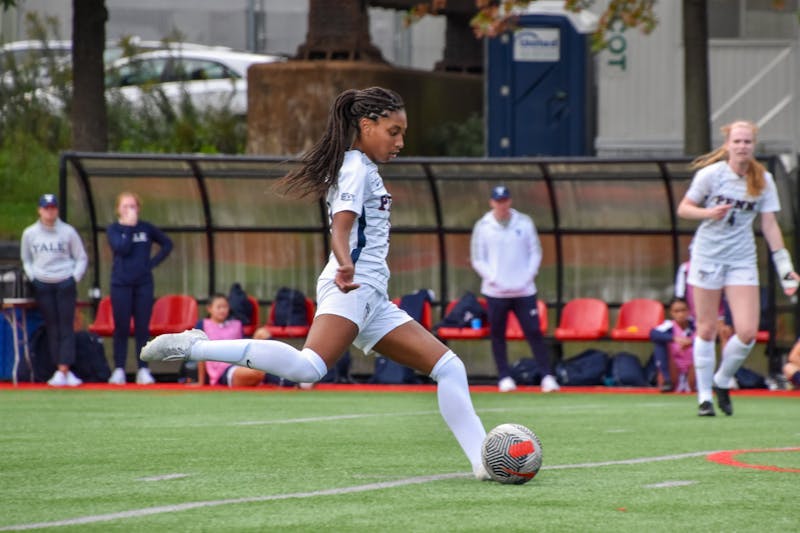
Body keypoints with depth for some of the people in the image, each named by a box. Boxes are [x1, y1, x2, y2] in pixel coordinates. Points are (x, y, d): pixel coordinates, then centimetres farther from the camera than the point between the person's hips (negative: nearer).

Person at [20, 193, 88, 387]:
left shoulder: (68, 232, -1)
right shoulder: (30, 233, 4)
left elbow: (82, 258, 5)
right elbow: (26, 259, 16)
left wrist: (74, 278, -5)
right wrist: (32, 277, 2)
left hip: (65, 284, -2)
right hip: (42, 285, 2)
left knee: (66, 327, -6)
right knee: (52, 328, 2)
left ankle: (63, 371, -8)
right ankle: (63, 371, 5)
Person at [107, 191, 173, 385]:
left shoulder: (146, 228, 8)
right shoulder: (113, 229, 1)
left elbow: (167, 244, 15)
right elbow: (122, 249, -15)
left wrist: (153, 262, 3)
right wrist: (129, 227, -14)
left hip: (144, 284, 1)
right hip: (121, 284, -1)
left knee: (143, 328, 1)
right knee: (121, 328, 0)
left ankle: (143, 370, 2)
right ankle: (119, 369, 3)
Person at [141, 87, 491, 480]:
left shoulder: (362, 168, 25)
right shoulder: (357, 167, -4)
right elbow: (340, 228, -20)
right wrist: (346, 266, -38)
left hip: (373, 300, 11)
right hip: (353, 288, -11)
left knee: (448, 367, 6)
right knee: (308, 367, -34)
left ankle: (483, 461, 2)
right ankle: (193, 347, -30)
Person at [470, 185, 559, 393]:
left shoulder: (524, 223, 5)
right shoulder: (483, 227, 1)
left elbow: (535, 253, 8)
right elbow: (477, 259, 2)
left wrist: (527, 278, -4)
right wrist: (493, 280, -9)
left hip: (524, 290, 0)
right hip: (495, 292, 0)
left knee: (534, 332, -6)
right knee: (497, 334, 3)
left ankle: (547, 376, -5)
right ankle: (504, 377, 13)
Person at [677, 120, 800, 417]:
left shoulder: (763, 180, 0)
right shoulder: (711, 174, -7)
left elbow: (769, 224, 4)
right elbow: (683, 209, 0)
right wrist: (709, 213, -19)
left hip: (742, 259, 2)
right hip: (707, 255, -2)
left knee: (747, 332, -8)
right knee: (707, 329, 1)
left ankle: (722, 382, 17)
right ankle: (704, 395, 13)